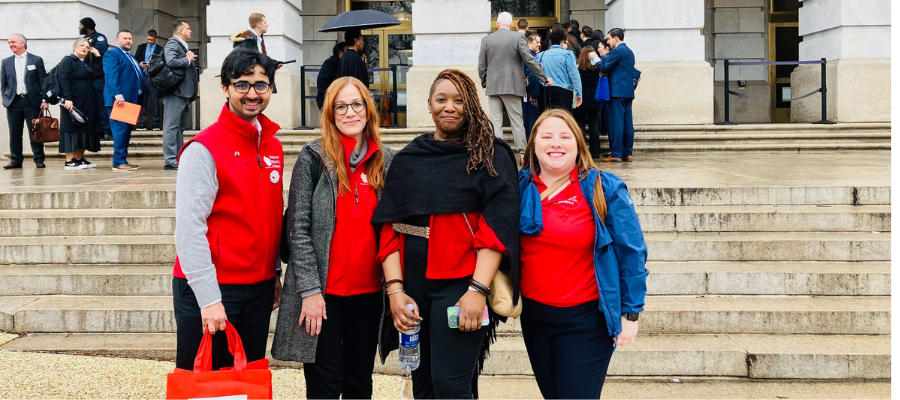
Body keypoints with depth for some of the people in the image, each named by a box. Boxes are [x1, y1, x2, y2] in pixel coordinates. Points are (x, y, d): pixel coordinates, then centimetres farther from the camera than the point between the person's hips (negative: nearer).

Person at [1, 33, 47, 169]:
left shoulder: (36, 60, 4)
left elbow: (43, 81, 1)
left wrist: (44, 100, -6)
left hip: (32, 101, -3)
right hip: (13, 102, 3)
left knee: (35, 132, -1)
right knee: (14, 133, 4)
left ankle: (39, 160, 5)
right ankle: (16, 160, 11)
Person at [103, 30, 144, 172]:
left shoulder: (131, 57, 24)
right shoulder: (112, 54, -4)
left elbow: (138, 76, 24)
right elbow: (111, 76, -15)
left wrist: (138, 98, 15)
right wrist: (118, 94, -26)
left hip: (131, 99, 9)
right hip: (119, 99, -9)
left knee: (127, 130, 10)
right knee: (121, 130, -11)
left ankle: (123, 160, 15)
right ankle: (118, 162, -10)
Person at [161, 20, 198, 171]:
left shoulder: (182, 45, 22)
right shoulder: (172, 44, -8)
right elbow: (171, 61, -28)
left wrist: (190, 95, 20)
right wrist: (188, 59, -11)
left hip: (183, 93, 10)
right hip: (175, 92, -10)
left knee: (179, 127, 13)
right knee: (172, 126, -10)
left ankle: (179, 159, 18)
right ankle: (170, 160, -11)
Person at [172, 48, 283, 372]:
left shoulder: (273, 145, 9)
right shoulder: (204, 148, -13)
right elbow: (189, 229, -18)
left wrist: (275, 272, 14)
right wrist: (208, 298, -21)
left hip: (260, 288, 7)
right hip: (211, 289, -6)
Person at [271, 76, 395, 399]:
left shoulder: (387, 161, 6)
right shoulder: (313, 157, -4)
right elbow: (298, 228, -8)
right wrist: (310, 290, -13)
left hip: (369, 292, 4)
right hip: (323, 292, -3)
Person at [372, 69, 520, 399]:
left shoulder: (491, 156, 0)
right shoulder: (407, 159, 11)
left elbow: (497, 226, -9)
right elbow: (389, 226, 5)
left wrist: (478, 290, -19)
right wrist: (395, 290, -5)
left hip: (460, 283, -4)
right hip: (413, 286, 4)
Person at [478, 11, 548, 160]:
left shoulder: (486, 39, 3)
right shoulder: (518, 38, -4)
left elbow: (481, 65, 4)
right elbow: (529, 60, -6)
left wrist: (484, 82, 17)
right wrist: (544, 78, 1)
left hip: (492, 86, 2)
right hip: (512, 86, -1)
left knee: (496, 122, 4)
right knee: (517, 121, 4)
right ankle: (522, 152, 4)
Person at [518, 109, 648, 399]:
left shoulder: (605, 189, -10)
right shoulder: (520, 186, 0)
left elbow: (631, 253, -7)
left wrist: (630, 313, -7)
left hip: (585, 319, -4)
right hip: (533, 313, 4)